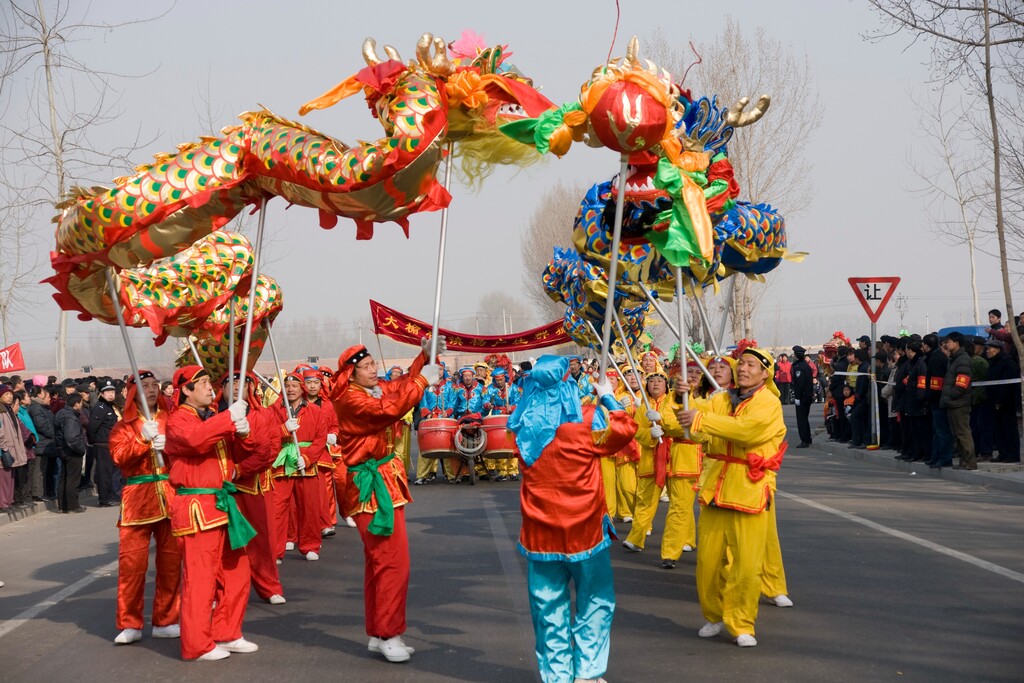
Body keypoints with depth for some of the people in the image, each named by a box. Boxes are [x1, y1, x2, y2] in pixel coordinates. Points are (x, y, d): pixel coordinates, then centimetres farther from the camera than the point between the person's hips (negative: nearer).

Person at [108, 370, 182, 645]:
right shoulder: (123, 427, 8)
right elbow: (119, 457, -8)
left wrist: (167, 445, -16)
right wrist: (144, 440, -19)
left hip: (172, 497, 2)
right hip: (137, 499, -2)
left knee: (171, 562, 4)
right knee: (132, 562, -5)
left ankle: (165, 621, 14)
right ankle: (130, 625, 4)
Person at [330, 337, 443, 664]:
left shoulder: (376, 388, 9)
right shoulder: (350, 399, -17)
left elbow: (401, 386, 18)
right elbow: (390, 409, -30)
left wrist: (425, 357, 2)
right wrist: (422, 380, -24)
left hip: (387, 480, 10)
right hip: (372, 487, -10)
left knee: (378, 561, 13)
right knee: (393, 561, -11)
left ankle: (378, 633, 21)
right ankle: (387, 635, -5)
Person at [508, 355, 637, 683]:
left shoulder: (524, 427, -2)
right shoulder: (586, 420, -13)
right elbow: (625, 428, 2)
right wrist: (607, 396, 16)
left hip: (539, 530, 3)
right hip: (583, 527, -3)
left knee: (549, 606, 11)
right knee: (596, 600, 12)